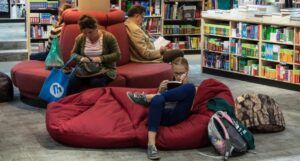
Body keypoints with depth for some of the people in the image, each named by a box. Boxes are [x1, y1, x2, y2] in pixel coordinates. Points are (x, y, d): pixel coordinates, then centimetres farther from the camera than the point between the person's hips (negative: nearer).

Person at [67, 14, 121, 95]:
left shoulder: (108, 37, -5)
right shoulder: (80, 38, 4)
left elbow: (117, 55, -6)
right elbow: (73, 54, 12)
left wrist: (101, 58, -20)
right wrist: (81, 58, -10)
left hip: (105, 70, -2)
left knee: (96, 83, -37)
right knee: (72, 82, -29)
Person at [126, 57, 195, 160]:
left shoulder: (189, 86, 20)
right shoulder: (168, 84, 27)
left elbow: (189, 107, 1)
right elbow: (158, 100, 17)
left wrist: (184, 85, -5)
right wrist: (160, 91, -1)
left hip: (177, 116, -1)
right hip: (163, 115, 2)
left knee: (190, 87, -24)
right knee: (158, 99, -36)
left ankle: (146, 97, -25)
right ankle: (151, 143, -43)